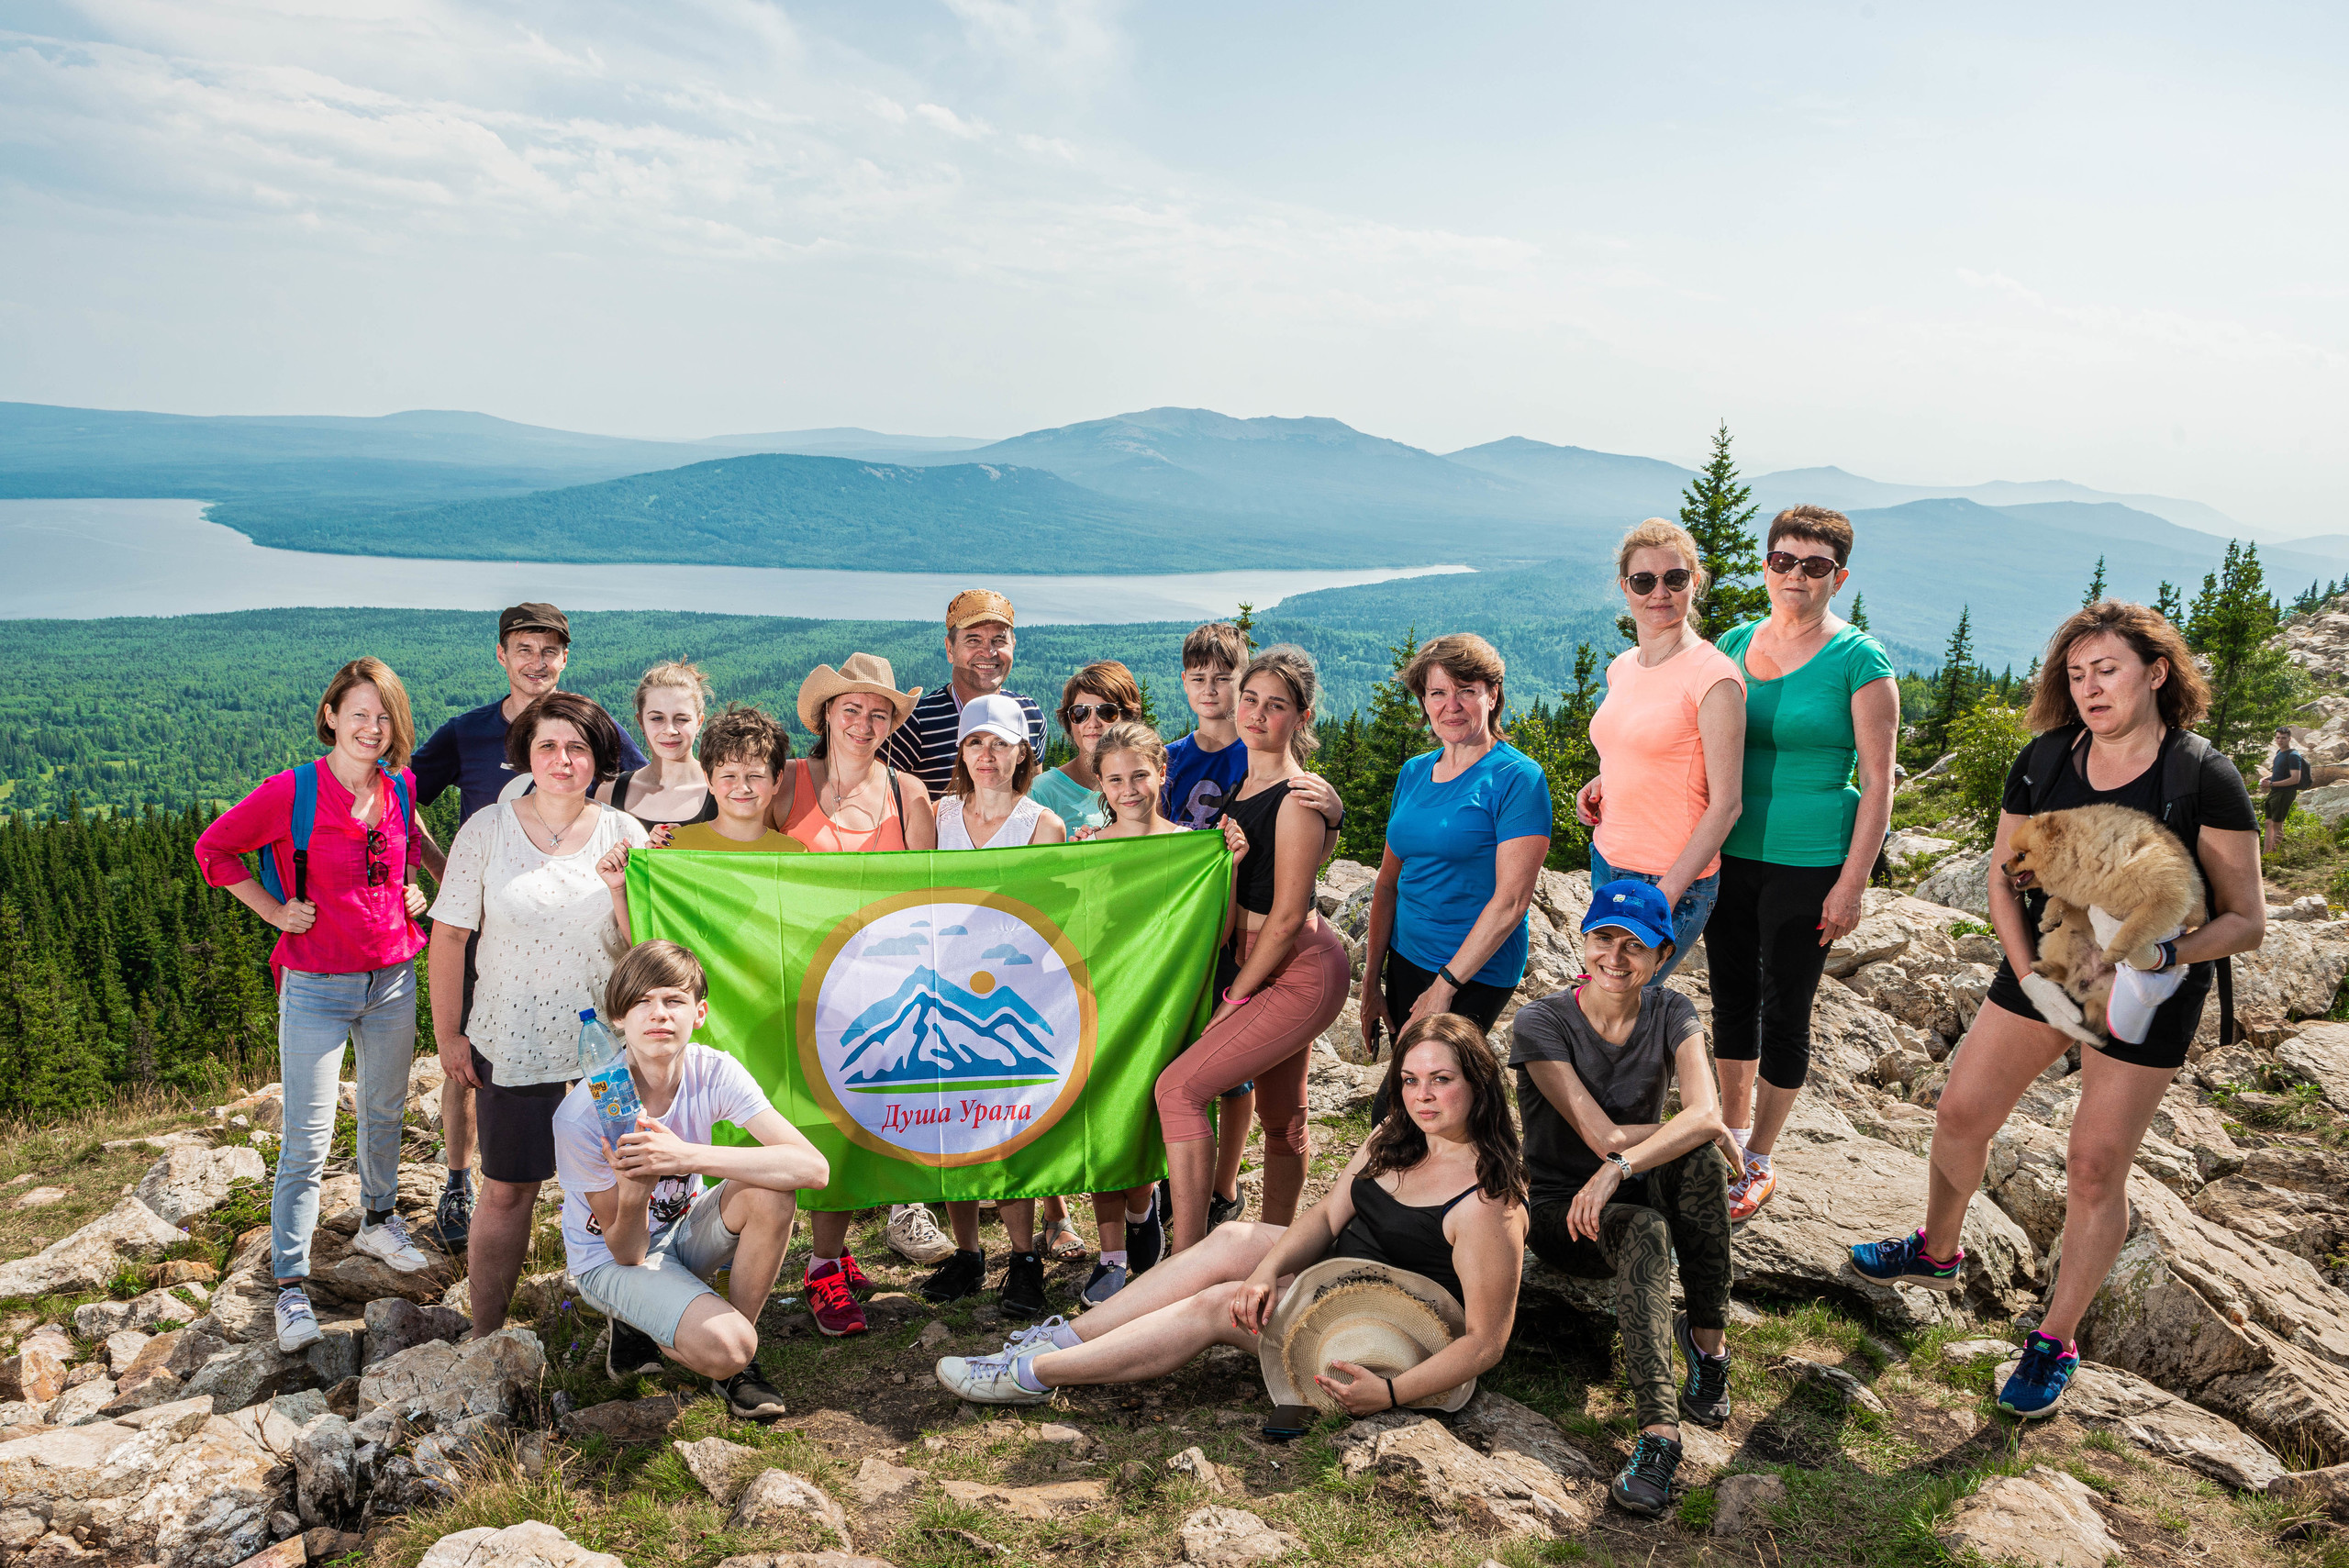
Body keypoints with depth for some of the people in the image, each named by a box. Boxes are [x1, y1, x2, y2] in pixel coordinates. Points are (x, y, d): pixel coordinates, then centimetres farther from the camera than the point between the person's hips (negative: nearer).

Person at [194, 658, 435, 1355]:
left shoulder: (401, 789, 1)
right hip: (317, 988, -5)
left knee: (384, 1112, 21)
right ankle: (291, 1286, 8)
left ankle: (378, 1220, 43)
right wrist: (273, 909, -5)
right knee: (308, 1140, -2)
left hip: (394, 978, 5)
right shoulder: (291, 792, -14)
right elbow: (214, 848, -1)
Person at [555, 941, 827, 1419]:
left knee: (770, 1190, -28)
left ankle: (737, 1361, -8)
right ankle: (638, 1326, 5)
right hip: (612, 1257, -4)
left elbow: (814, 1168, -32)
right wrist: (633, 1194, -42)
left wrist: (688, 1155, -41)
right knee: (723, 1349, -30)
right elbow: (627, 1253, -19)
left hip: (681, 1229, 4)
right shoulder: (582, 1115, -27)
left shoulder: (715, 1072, -20)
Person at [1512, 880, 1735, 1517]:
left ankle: (1708, 1339, -19)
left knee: (1700, 1160, -30)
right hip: (1559, 1209, -3)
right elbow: (1604, 1137, -21)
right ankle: (1659, 1431, -45)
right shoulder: (1540, 1024, -14)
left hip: (1641, 1195, 3)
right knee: (1642, 1232, -36)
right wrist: (1691, 1129, -12)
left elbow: (1707, 1114, -24)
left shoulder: (1672, 1016, -4)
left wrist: (1620, 1168, -38)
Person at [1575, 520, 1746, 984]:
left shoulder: (1713, 676, -14)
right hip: (1607, 864, 7)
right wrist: (1598, 787, 3)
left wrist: (1666, 894, -18)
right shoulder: (1622, 667, 8)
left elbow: (1726, 804, -14)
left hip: (1672, 881, -7)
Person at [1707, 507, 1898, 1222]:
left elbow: (1877, 784, -8)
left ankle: (1758, 1162, 22)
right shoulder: (1734, 643, 6)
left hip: (1808, 863, -4)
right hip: (1730, 854, 5)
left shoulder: (1858, 660, -8)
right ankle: (1730, 1139, 32)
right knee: (1733, 997, 14)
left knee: (1785, 1010, 6)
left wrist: (1851, 884, -13)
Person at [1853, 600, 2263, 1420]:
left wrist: (2160, 955, -31)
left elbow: (2246, 920, -14)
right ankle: (1937, 1252, 37)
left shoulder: (2205, 780, -17)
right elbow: (2003, 883, 1)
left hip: (2149, 994, -4)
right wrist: (2031, 979, -12)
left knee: (2095, 1167, 2)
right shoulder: (2044, 760, -4)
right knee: (1960, 1113, 9)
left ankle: (2055, 1342, 19)